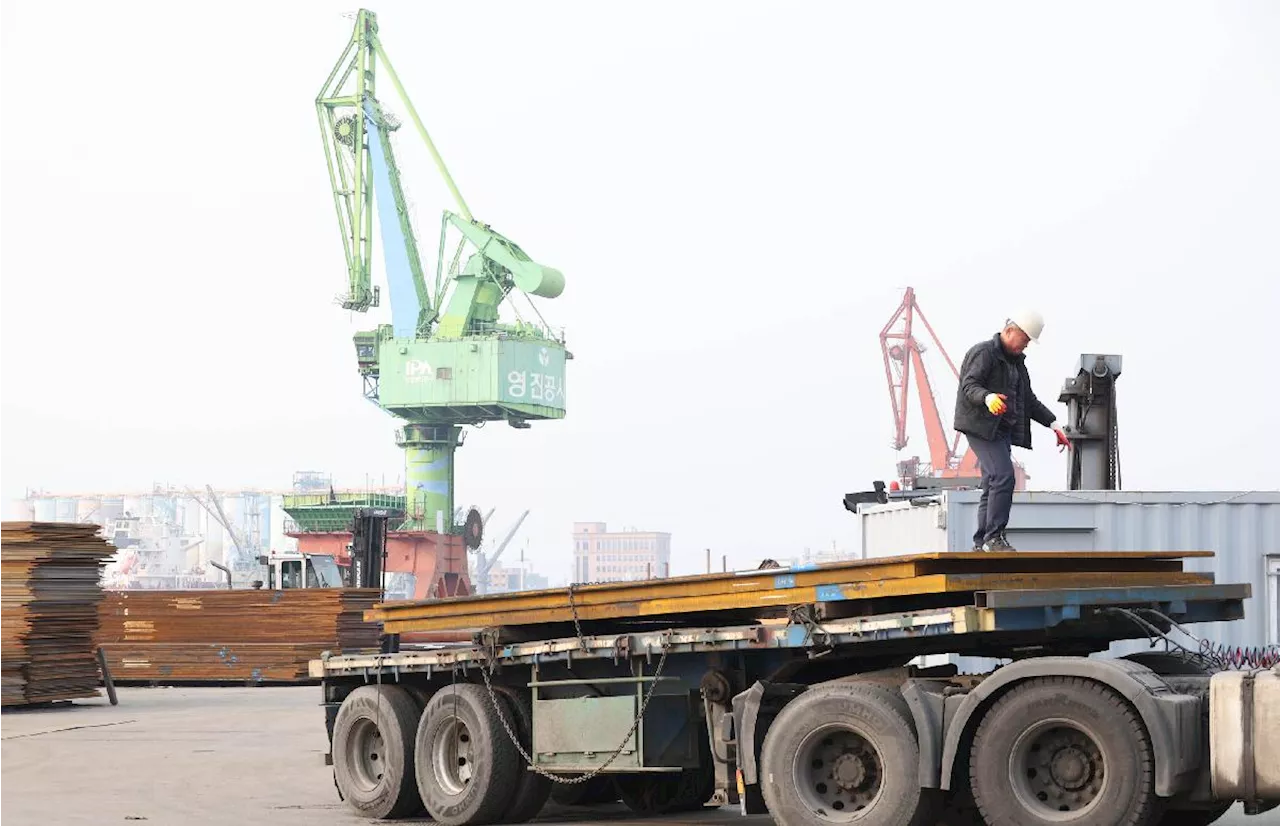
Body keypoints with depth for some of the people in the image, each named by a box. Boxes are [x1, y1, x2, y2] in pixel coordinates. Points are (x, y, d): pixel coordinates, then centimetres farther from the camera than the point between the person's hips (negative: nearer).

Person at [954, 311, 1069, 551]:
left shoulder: (1017, 361, 23)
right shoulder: (984, 352, -6)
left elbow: (1028, 400, 26)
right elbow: (969, 384, -18)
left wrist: (1053, 424, 17)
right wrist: (987, 397, -39)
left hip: (1002, 429, 9)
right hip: (981, 426, -9)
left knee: (993, 485, 7)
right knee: (1003, 476, -21)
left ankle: (981, 543, 10)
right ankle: (994, 536, -21)